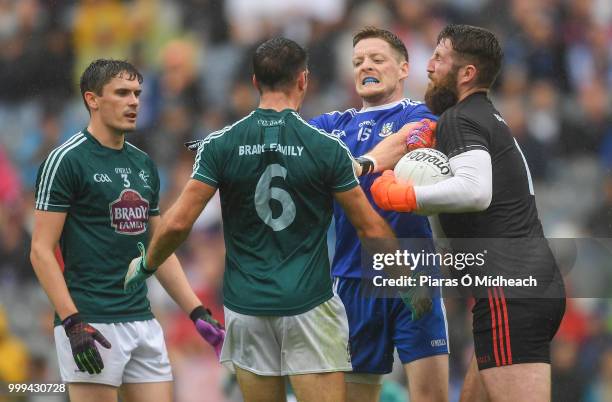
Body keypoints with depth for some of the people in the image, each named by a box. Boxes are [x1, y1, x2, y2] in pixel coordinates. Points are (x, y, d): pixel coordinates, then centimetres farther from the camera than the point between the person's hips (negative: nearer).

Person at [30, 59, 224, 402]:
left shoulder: (144, 165, 14)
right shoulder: (66, 161, -7)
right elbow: (41, 251, -11)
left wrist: (197, 312, 11)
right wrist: (73, 322, -19)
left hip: (142, 321, 7)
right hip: (91, 323, -7)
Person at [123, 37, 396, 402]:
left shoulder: (221, 145, -2)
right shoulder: (326, 147, -5)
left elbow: (178, 223, -4)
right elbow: (371, 229, 0)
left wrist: (147, 265, 14)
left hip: (248, 306, 2)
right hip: (309, 305, -2)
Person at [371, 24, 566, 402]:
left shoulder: (459, 119, -7)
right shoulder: (489, 117, 23)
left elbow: (475, 191, -24)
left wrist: (399, 195, -14)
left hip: (510, 292, -10)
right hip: (540, 283, 10)